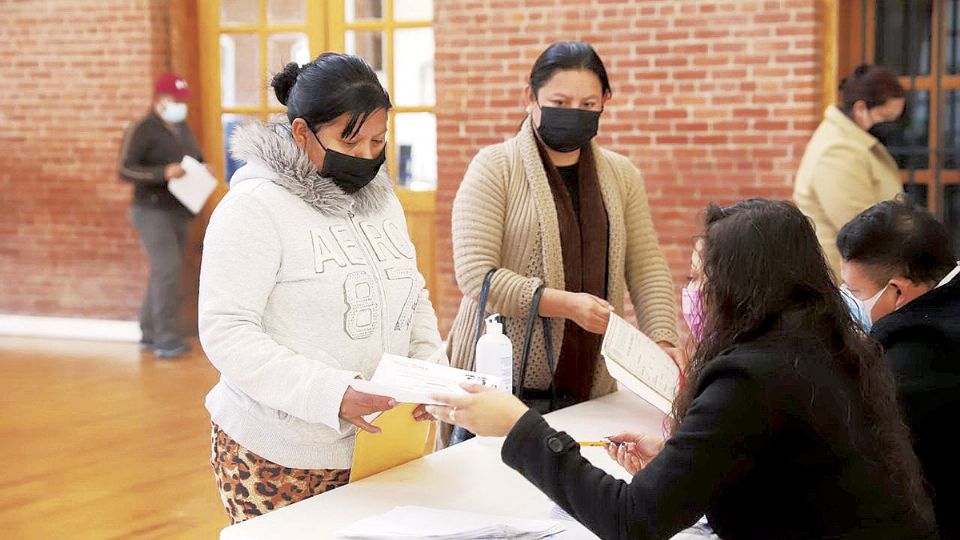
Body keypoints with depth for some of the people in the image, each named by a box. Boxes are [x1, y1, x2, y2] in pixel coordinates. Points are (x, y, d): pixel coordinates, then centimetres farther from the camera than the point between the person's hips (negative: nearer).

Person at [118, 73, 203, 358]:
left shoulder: (183, 129, 14)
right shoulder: (141, 130, -9)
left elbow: (198, 159, 26)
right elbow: (125, 171, -15)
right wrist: (163, 173, -28)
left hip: (180, 214, 8)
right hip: (153, 212, -8)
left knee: (163, 274, 10)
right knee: (168, 270, -17)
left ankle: (150, 334, 19)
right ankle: (167, 340, -17)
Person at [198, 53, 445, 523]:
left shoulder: (381, 198, 10)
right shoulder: (255, 206, -12)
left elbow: (413, 297, 19)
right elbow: (226, 333, -19)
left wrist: (430, 369, -2)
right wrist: (331, 394, -27)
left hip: (377, 444, 6)